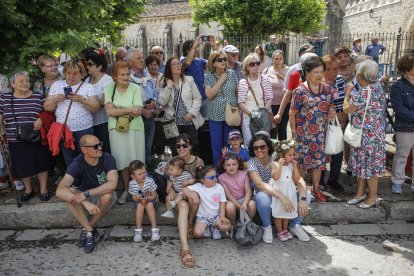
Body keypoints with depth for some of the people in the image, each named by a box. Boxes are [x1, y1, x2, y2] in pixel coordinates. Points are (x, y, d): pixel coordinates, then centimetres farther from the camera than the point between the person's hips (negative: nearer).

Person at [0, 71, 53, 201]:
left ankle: (43, 189, 22)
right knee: (22, 166, 11)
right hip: (16, 141, 2)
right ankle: (28, 189, 32)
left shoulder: (39, 96, -2)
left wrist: (41, 118, -13)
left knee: (41, 164, 5)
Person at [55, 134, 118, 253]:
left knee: (107, 196, -35)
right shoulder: (77, 164, -23)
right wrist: (86, 202, -47)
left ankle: (86, 230, -11)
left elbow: (112, 184, -37)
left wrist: (86, 194, -41)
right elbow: (59, 191, -35)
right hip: (84, 197, 1)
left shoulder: (108, 159, -23)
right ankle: (91, 231, -20)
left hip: (104, 196, -1)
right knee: (68, 194, -29)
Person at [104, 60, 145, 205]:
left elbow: (138, 111, -13)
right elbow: (109, 111, -9)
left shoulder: (136, 88, -4)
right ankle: (126, 190, 25)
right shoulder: (109, 89, 1)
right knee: (123, 161, 8)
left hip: (134, 128, -1)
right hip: (116, 129, 2)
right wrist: (129, 109, -15)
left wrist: (117, 110, -12)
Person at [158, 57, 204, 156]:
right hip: (173, 122, 0)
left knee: (193, 147, 1)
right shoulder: (164, 83, 4)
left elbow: (197, 98, 2)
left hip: (190, 121, 0)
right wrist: (168, 88, -14)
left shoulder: (189, 80, 4)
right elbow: (161, 102, -5)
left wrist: (192, 112, -9)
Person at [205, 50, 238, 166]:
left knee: (229, 144, 9)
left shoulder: (231, 73, 2)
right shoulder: (209, 76, -2)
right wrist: (221, 80, -14)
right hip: (215, 116, -1)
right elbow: (209, 95, -14)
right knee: (217, 145, 7)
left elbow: (237, 91, 9)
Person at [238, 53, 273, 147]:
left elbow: (269, 98, 4)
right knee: (249, 142, -3)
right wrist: (250, 113, -16)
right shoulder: (243, 82, 1)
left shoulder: (264, 79, 6)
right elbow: (241, 102, -3)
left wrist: (264, 111, -12)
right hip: (247, 117, -1)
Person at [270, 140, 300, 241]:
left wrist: (295, 166, -10)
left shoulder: (292, 165, 1)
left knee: (287, 211, 17)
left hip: (289, 192, 5)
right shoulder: (275, 164, -13)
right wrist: (280, 164, -25)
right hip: (278, 192, -5)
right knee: (278, 212, 6)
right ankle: (279, 232, 21)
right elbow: (275, 177, -28)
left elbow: (297, 179, -4)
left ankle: (285, 229, 34)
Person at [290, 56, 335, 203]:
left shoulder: (327, 89, 3)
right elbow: (292, 114, -8)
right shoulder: (300, 91, -11)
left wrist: (332, 112, -7)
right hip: (303, 133, -4)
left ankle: (316, 189, 29)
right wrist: (294, 133, -11)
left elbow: (331, 106, 16)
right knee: (302, 161, 7)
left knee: (319, 161, 12)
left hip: (320, 133, 4)